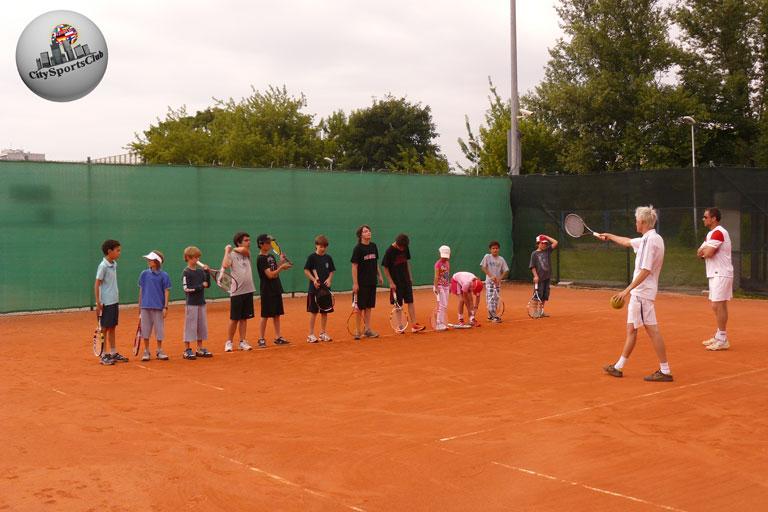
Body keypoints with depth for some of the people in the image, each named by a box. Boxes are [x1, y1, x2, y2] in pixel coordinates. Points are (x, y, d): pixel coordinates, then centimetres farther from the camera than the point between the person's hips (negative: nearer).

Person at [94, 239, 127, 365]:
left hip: (114, 302, 7)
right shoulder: (103, 266, -14)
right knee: (105, 329, 0)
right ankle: (103, 356, 7)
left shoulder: (114, 264, 9)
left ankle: (113, 353, 21)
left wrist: (117, 298, 15)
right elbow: (97, 285, -13)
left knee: (112, 328, 13)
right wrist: (98, 303, -16)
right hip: (106, 303, -7)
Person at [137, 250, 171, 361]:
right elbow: (141, 290, 10)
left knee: (159, 329, 5)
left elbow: (166, 291, -2)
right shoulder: (144, 274, 4)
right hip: (145, 306, 2)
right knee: (145, 329, 6)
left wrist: (165, 307, -7)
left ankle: (159, 351, 18)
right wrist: (139, 305, 10)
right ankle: (146, 351, 17)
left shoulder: (164, 275, -4)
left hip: (158, 307, -2)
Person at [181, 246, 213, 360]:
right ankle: (187, 350, 4)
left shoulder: (201, 271, 9)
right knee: (190, 326, -3)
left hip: (201, 303, 6)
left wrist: (207, 272, -4)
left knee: (202, 326, 10)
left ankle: (200, 349, 20)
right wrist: (201, 286, -17)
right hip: (191, 304, -6)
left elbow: (208, 284, 5)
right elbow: (187, 289, -16)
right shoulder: (186, 273, -9)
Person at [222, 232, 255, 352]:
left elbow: (243, 250, -15)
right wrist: (227, 251, -15)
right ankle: (229, 342, 12)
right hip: (236, 292, -5)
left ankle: (242, 342, 15)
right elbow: (225, 265, -23)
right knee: (234, 319, 1)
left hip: (248, 291, 5)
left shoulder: (247, 254, 9)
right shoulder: (232, 255, -5)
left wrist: (235, 248, 0)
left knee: (244, 318, 9)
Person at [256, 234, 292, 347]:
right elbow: (270, 275, -20)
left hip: (276, 289, 8)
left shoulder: (271, 256, 11)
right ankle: (261, 339, 6)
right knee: (265, 316, -2)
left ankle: (278, 337, 16)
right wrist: (282, 267, -18)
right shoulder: (261, 259, -14)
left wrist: (281, 262, 4)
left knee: (277, 314, 10)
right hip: (267, 291, -8)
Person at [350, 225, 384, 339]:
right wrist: (355, 283, -16)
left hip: (372, 281, 6)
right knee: (360, 307, 1)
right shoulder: (358, 248, -11)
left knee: (369, 306, 10)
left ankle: (367, 329, 17)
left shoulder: (373, 246, 7)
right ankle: (358, 331, 9)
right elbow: (354, 266, -12)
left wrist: (379, 276, 13)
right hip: (362, 283, -6)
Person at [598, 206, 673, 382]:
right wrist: (609, 236, 45)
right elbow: (628, 242, 33)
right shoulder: (646, 239, 13)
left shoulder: (651, 240, -17)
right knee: (631, 329, 15)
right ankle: (618, 367, 24)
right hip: (639, 293, 10)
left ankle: (665, 371, -2)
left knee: (652, 330, -7)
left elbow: (645, 271, -23)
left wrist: (627, 290, -23)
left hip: (643, 293, -10)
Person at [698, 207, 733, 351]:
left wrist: (704, 250, -1)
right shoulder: (711, 234, 18)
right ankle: (719, 336, 19)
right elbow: (700, 253, 14)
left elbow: (708, 253, -22)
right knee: (717, 306, 13)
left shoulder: (718, 233, -15)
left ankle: (723, 340, -8)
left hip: (721, 274, -10)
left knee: (718, 305, -10)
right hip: (715, 274, 10)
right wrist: (705, 251, -8)